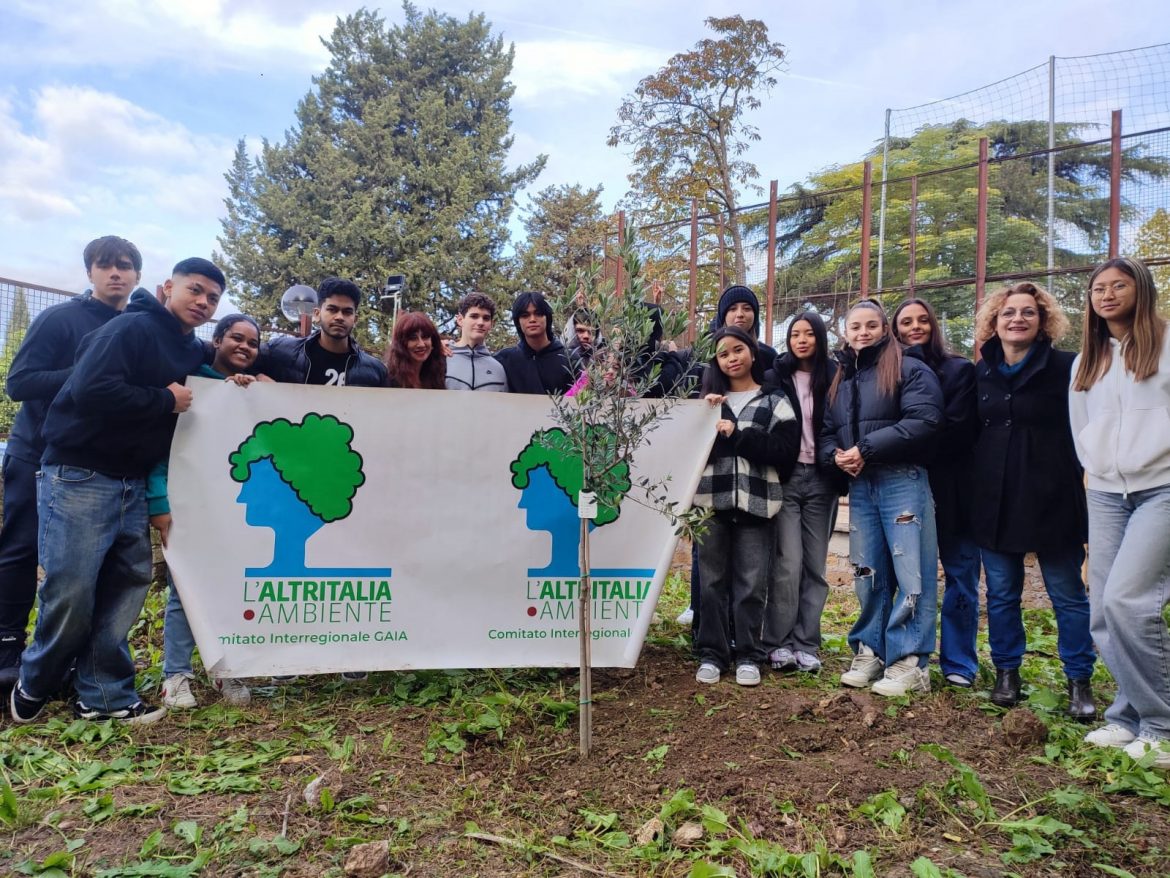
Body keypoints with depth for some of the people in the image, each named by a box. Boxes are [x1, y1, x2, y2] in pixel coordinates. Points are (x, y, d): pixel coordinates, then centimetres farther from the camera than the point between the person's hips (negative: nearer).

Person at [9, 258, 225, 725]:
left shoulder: (193, 352, 12)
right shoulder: (132, 328, -14)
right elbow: (91, 391, -26)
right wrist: (164, 401, -16)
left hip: (132, 484, 8)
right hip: (79, 477, -8)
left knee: (128, 584, 7)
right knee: (71, 593, -2)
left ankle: (105, 695, 18)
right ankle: (33, 684, 24)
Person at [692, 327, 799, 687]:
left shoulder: (775, 402, 7)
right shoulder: (710, 400, 15)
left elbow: (785, 451, -6)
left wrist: (737, 434, -11)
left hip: (755, 503, -2)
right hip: (712, 500, 2)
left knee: (752, 583, 2)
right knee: (712, 581, 5)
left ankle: (748, 655, 15)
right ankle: (712, 653, 15)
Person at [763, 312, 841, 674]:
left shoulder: (835, 376, 4)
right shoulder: (777, 375, 1)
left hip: (821, 480, 2)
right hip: (786, 477, -2)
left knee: (815, 565, 6)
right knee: (789, 564, -6)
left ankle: (806, 644, 15)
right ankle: (778, 643, 7)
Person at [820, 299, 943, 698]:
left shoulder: (909, 369, -3)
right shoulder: (840, 379, 18)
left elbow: (924, 420, -17)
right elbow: (826, 434, 18)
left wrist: (866, 448, -18)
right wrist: (835, 455, -6)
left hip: (903, 482, -6)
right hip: (860, 486, 6)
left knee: (911, 574, -5)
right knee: (868, 574, 11)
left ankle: (909, 663, 2)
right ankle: (869, 653, 20)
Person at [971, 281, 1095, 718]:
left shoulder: (1065, 367, -4)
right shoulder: (981, 373, 7)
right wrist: (975, 491, 8)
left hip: (1051, 500, -3)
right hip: (995, 502, 4)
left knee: (1068, 594, 8)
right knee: (1001, 593, 10)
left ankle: (1079, 682, 20)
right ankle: (1007, 673, 23)